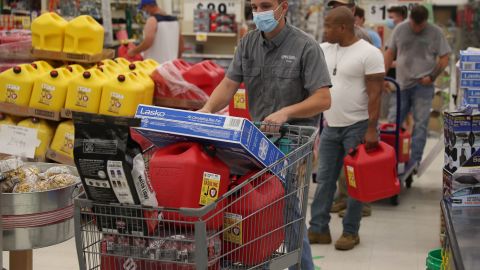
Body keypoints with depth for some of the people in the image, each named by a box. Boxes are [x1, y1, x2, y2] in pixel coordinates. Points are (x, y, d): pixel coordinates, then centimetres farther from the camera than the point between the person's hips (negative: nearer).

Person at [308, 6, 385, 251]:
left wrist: (371, 129, -18)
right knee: (324, 179, 8)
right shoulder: (324, 49, 6)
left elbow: (375, 94, -15)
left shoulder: (369, 53, -13)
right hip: (330, 126, 6)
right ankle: (318, 229, 15)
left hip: (357, 127, -6)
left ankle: (350, 232, 13)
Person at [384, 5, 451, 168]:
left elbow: (444, 58, 2)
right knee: (392, 122, 3)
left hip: (423, 86, -2)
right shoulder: (400, 30, 5)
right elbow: (390, 54, 12)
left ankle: (414, 162, 5)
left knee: (420, 124, -1)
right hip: (401, 84, 2)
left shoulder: (435, 33, -1)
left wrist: (432, 76, -8)